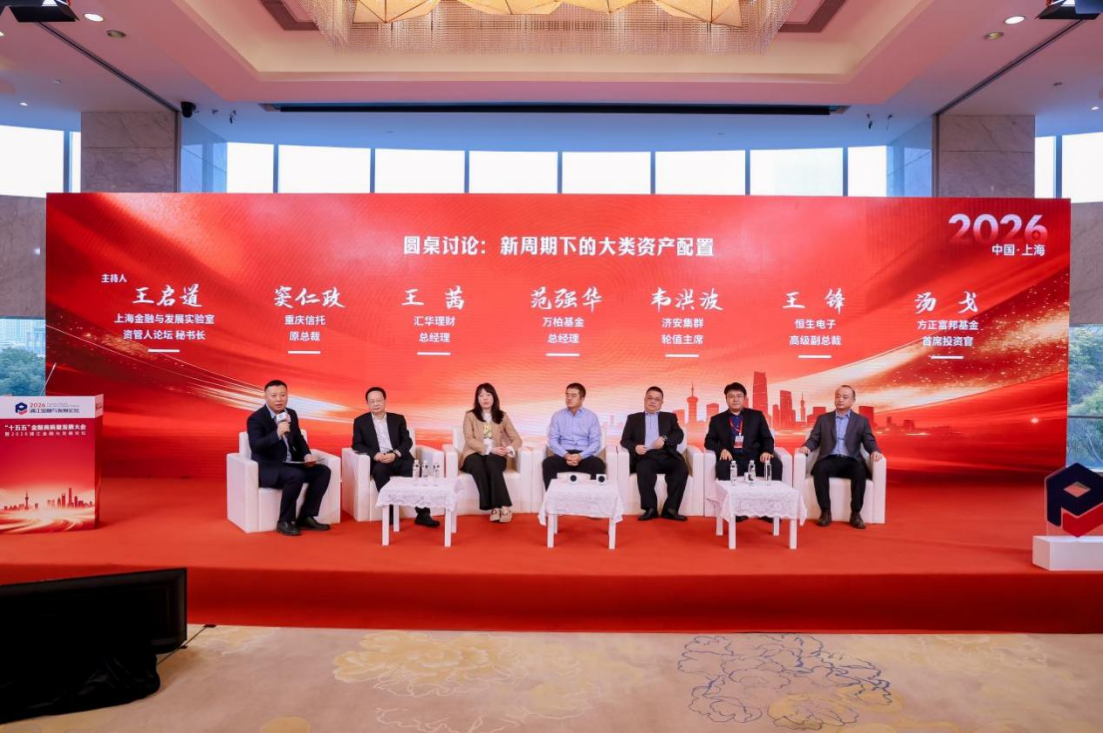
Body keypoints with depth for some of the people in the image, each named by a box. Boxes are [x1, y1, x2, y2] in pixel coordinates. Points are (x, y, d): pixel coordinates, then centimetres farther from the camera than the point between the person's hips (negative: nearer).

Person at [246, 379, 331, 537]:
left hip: (291, 464, 7)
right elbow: (255, 446, -25)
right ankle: (285, 521, -17)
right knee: (296, 476, -34)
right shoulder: (256, 418, -11)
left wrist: (307, 455, -2)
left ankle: (306, 517, -6)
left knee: (323, 471, -12)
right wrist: (277, 433, -37)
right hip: (268, 468, -7)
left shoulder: (291, 414, 9)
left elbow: (299, 440, 18)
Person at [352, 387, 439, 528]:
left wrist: (395, 454, -15)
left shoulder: (398, 419, 15)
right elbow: (357, 445, 4)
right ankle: (389, 511, -29)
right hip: (378, 461, -1)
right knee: (380, 470, -36)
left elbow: (408, 441, 6)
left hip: (398, 458, 1)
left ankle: (422, 513, -29)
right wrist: (375, 454, -15)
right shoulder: (360, 421, 13)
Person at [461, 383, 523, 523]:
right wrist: (490, 449, -18)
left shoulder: (502, 416, 12)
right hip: (474, 455, -1)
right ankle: (494, 506, -37)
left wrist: (509, 449, -15)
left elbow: (517, 439, 8)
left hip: (495, 456, 1)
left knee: (491, 463, -35)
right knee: (478, 465, -36)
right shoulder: (470, 416, 6)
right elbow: (469, 440, -6)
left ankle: (498, 506, -38)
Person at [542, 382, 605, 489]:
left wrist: (580, 456, -17)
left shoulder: (591, 417, 8)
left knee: (599, 464, -32)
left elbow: (596, 442, 1)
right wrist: (566, 455, -16)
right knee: (548, 463, -31)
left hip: (584, 456, 0)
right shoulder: (557, 416, 10)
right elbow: (553, 440, 3)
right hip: (564, 455, 1)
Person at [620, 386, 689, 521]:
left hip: (666, 455, 1)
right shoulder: (633, 418, 22)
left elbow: (679, 435, 8)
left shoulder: (670, 417, 24)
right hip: (645, 456, -1)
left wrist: (664, 439, -12)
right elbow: (625, 440, 11)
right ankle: (650, 508, -24)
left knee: (682, 469, -28)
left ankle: (670, 509, -24)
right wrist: (635, 447, -12)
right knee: (644, 470, -35)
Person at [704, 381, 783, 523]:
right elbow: (709, 441, 10)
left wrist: (767, 451, -12)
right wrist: (721, 449, -12)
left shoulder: (757, 415, 17)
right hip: (732, 459, -1)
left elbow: (767, 438, 11)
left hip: (754, 458, 1)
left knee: (775, 464, -29)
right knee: (722, 467, -36)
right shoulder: (717, 419, 17)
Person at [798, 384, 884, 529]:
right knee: (820, 468, -34)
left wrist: (875, 451, -17)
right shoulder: (823, 419, 17)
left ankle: (855, 514, -25)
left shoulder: (861, 421, 15)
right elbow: (814, 439, 10)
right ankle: (825, 512, -27)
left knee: (860, 470, -34)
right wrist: (807, 447, -13)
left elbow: (869, 442, 7)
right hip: (830, 460, 0)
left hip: (851, 462, 0)